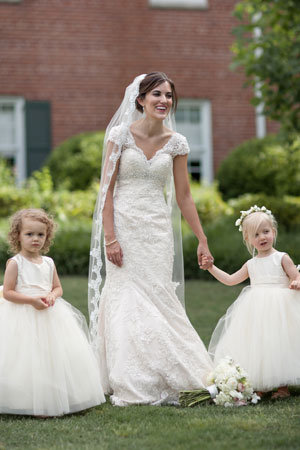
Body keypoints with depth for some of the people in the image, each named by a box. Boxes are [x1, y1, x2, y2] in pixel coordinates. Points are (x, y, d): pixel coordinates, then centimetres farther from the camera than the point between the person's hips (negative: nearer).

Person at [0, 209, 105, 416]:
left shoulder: (48, 263, 9)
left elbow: (58, 288, 16)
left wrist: (51, 296, -8)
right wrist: (32, 300, -21)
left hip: (50, 315, 6)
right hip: (24, 319, -5)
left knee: (55, 357, 4)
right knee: (29, 360, -9)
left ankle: (53, 400, 14)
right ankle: (31, 405, -2)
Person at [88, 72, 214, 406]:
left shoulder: (176, 143, 3)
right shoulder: (120, 134, -5)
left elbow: (183, 196, 9)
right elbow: (107, 188, -6)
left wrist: (202, 240, 8)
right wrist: (110, 237, -13)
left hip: (158, 230, 2)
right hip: (124, 225, -2)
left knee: (157, 299, 1)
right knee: (127, 299, -2)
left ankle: (159, 381, 11)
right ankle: (132, 386, 6)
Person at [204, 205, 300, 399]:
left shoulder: (282, 258, 2)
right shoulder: (251, 264, 14)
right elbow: (230, 280, 19)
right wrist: (212, 268, 11)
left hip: (280, 308, -4)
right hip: (256, 310, 4)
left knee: (278, 344, -7)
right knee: (255, 345, -1)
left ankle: (283, 386, 2)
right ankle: (259, 386, 6)